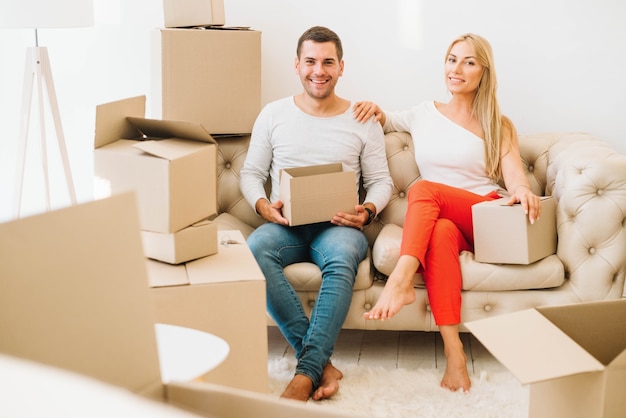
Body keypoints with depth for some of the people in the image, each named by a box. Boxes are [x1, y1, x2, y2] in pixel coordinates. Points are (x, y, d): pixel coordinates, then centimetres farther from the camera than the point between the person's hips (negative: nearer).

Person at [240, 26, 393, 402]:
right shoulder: (273, 114, 11)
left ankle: (307, 372, -37)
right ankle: (321, 362, -31)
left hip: (338, 226, -1)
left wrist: (368, 211, -11)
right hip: (285, 225, 1)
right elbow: (251, 173, 14)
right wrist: (262, 205, -8)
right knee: (255, 250, -35)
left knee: (342, 258, -39)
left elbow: (381, 181, 11)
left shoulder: (363, 120, 9)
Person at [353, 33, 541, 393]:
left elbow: (515, 175, -3)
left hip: (486, 222, -2)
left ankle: (401, 279, -45)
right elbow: (386, 122, 35)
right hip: (436, 220, 2)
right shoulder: (424, 114, 19)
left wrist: (522, 190, -29)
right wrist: (376, 111, 9)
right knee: (441, 233, -37)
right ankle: (453, 351, -46)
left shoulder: (499, 127, 12)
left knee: (424, 188, -30)